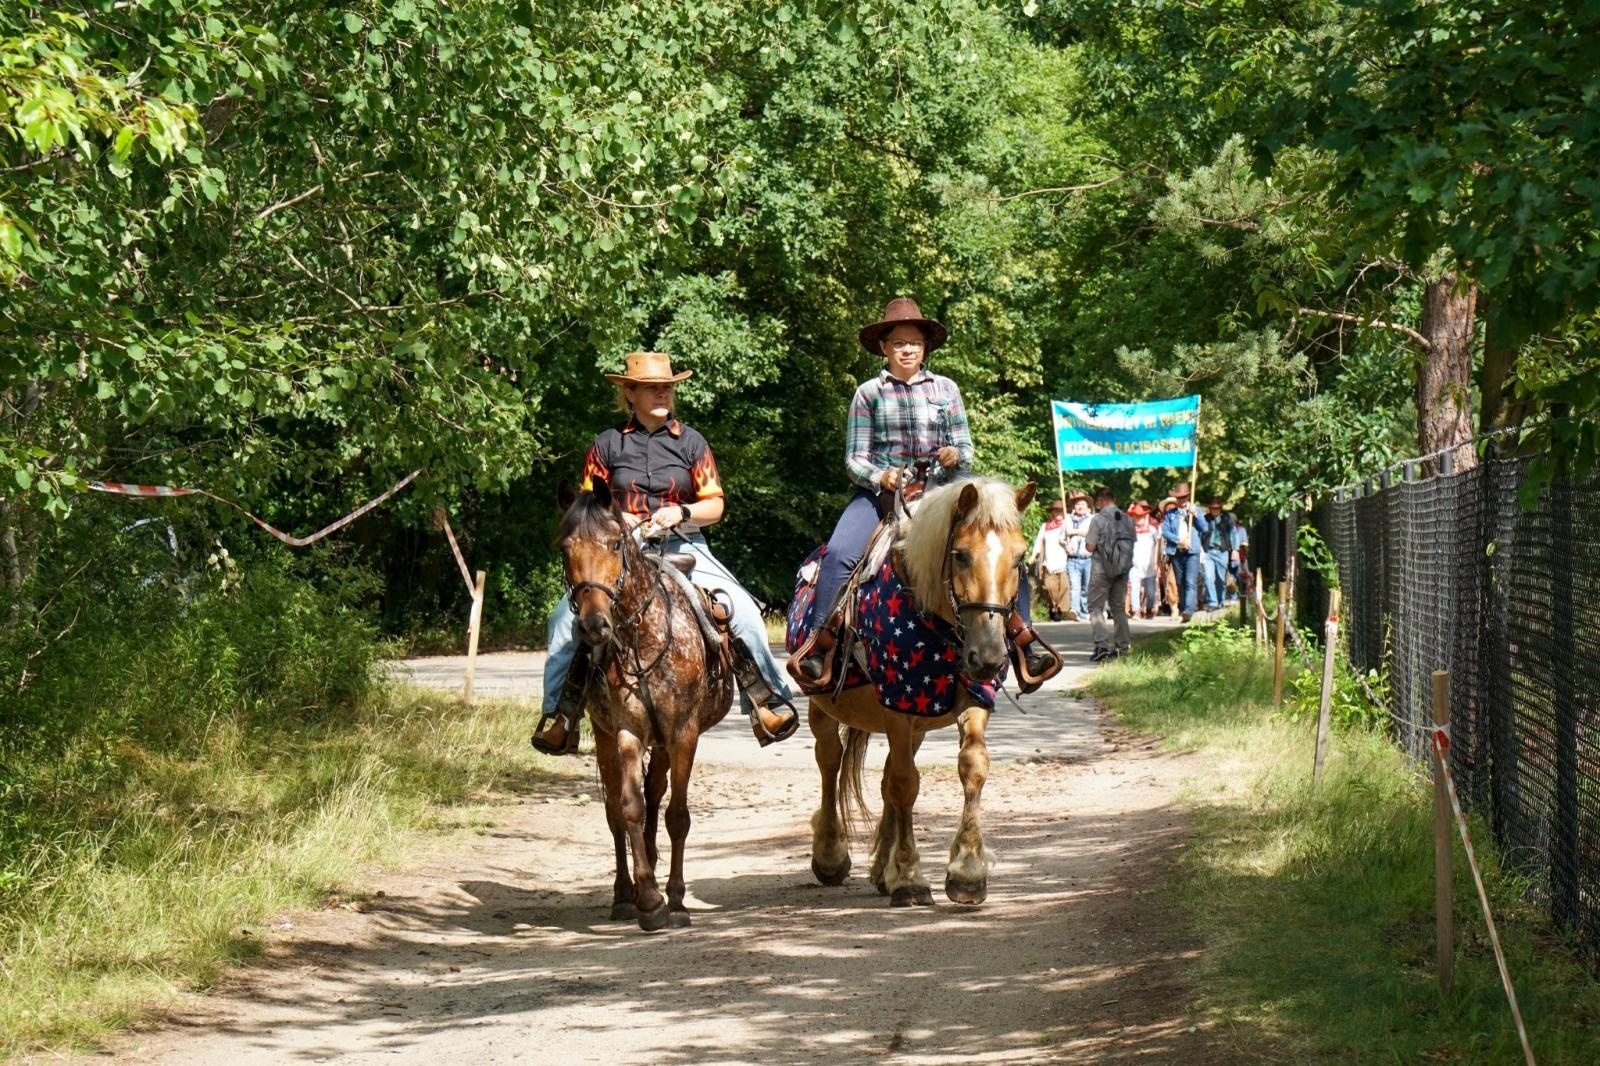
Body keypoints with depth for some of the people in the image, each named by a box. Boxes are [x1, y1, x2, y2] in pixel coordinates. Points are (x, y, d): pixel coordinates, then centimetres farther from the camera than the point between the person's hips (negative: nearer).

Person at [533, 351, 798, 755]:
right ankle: (559, 713, -9)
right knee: (567, 616, -20)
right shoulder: (608, 445, 7)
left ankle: (767, 699, -9)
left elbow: (715, 506, 6)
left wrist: (682, 512, -13)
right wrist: (614, 518, -10)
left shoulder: (691, 443, 7)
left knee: (743, 609, -22)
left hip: (683, 547, 0)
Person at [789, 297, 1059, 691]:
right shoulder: (868, 393, 7)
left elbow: (966, 450, 11)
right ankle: (821, 644, -26)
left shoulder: (946, 390, 12)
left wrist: (955, 456, -13)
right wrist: (880, 478, -17)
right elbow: (854, 458, 3)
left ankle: (1022, 636, -13)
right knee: (839, 554, -30)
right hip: (880, 492, -2)